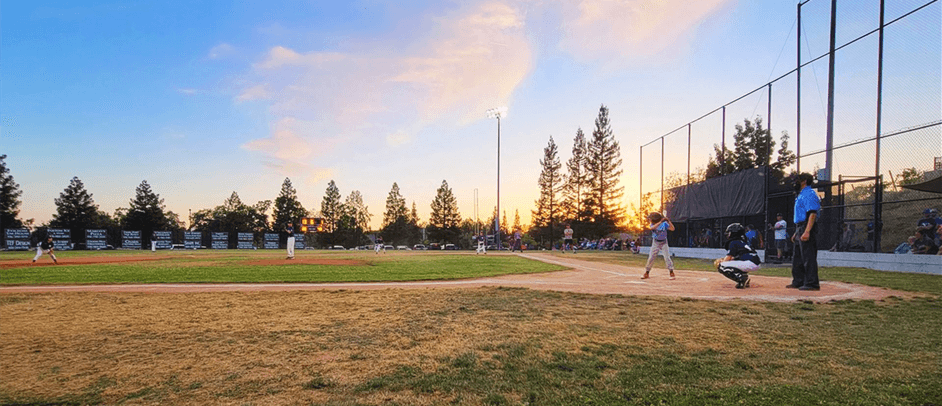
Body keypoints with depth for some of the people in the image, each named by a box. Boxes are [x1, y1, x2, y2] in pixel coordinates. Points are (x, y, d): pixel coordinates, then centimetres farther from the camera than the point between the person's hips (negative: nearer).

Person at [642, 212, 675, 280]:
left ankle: (672, 273, -1)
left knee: (667, 258, -10)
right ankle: (647, 273, 12)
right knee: (650, 258, 2)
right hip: (655, 243, 2)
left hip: (663, 243, -2)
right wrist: (660, 222, -36)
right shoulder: (653, 224, -5)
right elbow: (652, 228, -29)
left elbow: (672, 229, -17)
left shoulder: (664, 223, -9)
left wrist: (668, 221, -28)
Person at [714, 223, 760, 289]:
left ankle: (741, 279, -18)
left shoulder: (733, 243, -3)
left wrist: (719, 263, 13)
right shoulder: (742, 242, 24)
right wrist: (722, 259, 29)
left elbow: (728, 258, -4)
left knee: (721, 266, -10)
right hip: (755, 264, 9)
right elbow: (733, 258, 29)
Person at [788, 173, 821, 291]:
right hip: (800, 229, 11)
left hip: (807, 228, -11)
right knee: (797, 257, 15)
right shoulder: (801, 194, 21)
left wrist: (807, 232, -30)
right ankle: (798, 282, 22)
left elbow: (812, 214, -22)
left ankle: (812, 283, -6)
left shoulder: (809, 194, -12)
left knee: (808, 257, -9)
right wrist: (797, 233, 24)